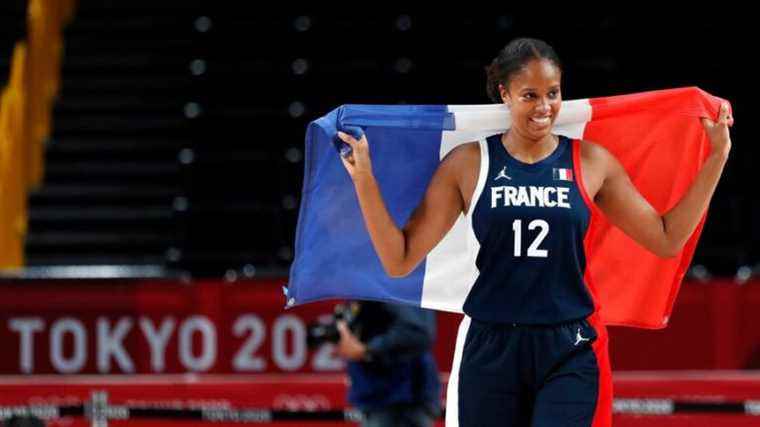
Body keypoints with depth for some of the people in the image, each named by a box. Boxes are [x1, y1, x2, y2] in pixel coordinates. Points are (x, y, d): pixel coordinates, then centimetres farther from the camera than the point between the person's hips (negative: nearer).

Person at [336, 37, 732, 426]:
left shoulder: (591, 162, 4)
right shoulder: (467, 163, 0)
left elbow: (667, 239, 8)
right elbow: (400, 260, 0)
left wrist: (717, 158, 5)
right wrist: (364, 178, -10)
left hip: (570, 351, 0)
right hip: (489, 350, 0)